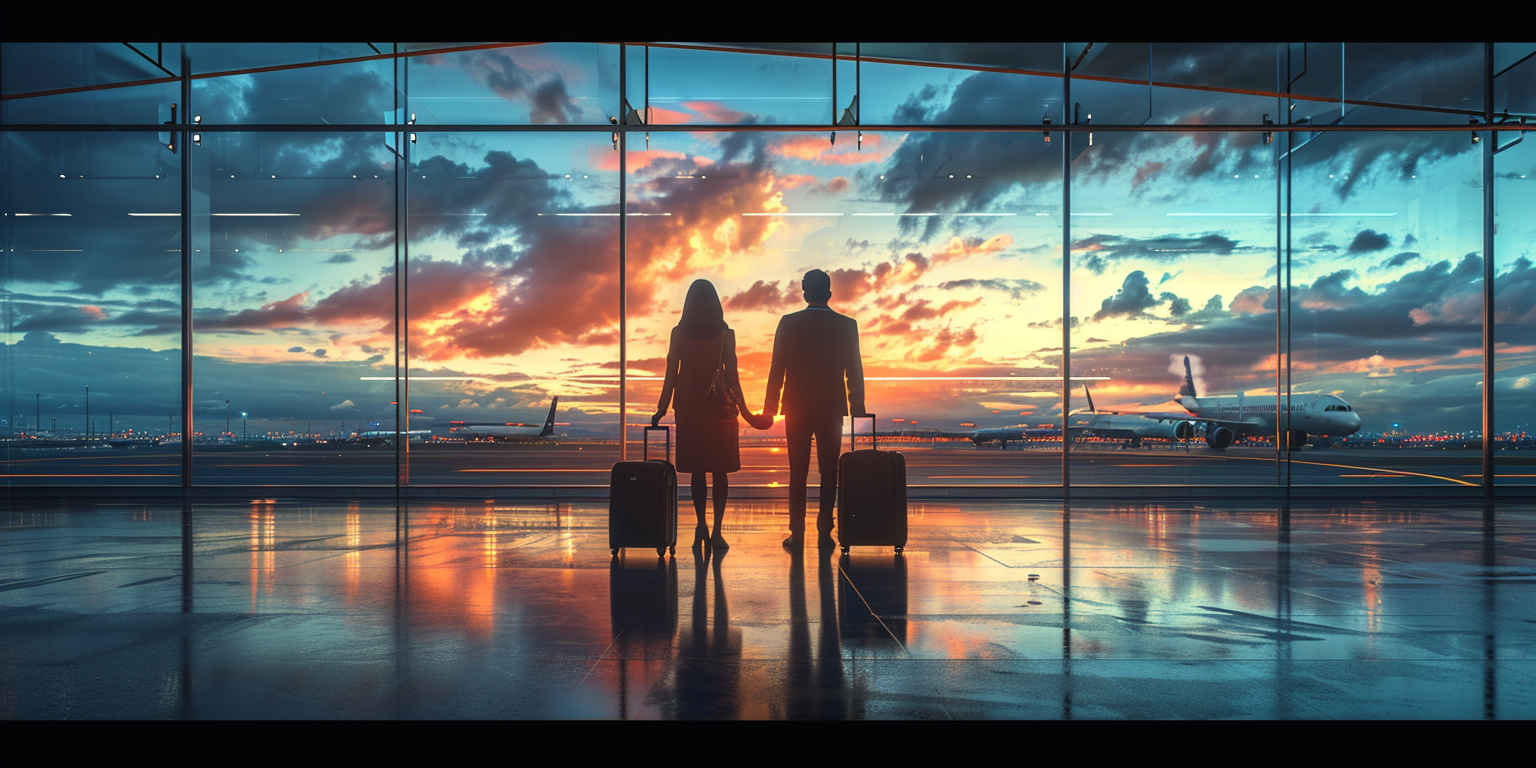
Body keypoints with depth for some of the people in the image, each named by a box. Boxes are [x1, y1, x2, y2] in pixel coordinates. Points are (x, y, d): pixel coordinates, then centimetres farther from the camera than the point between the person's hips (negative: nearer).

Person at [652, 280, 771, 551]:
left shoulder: (679, 333, -2)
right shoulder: (726, 334, -5)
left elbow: (671, 374, -2)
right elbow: (732, 376, -6)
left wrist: (662, 408, 6)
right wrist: (743, 409, 1)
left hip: (689, 409, 1)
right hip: (719, 409, -1)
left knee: (697, 470, 9)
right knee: (720, 471, 4)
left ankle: (701, 526, 2)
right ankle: (716, 530, -2)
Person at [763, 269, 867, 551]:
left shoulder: (789, 323, -4)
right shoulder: (846, 325, -1)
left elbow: (777, 370, -3)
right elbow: (854, 372, 1)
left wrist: (770, 408, 3)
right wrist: (858, 409, 9)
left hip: (797, 409, 0)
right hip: (832, 410, 0)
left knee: (798, 474, 5)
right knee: (829, 474, 6)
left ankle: (797, 534, 4)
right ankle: (824, 533, 4)